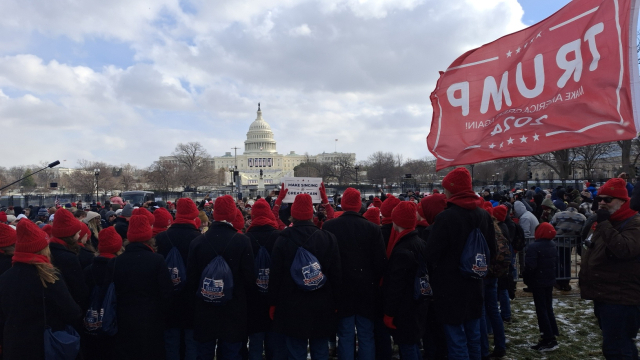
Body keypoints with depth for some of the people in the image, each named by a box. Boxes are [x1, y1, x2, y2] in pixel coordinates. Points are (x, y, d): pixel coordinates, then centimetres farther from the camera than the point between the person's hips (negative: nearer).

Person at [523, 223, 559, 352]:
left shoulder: (534, 246, -22)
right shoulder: (553, 244, 6)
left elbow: (530, 266, -26)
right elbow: (555, 262, 15)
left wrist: (527, 280, -10)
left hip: (538, 282, -8)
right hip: (550, 280, 8)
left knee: (541, 310, -2)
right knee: (548, 308, 15)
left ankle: (549, 340, -2)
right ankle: (552, 336, 21)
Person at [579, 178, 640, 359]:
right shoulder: (603, 222, 16)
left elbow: (624, 249, -33)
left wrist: (604, 224, -28)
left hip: (621, 299, -10)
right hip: (603, 296, 10)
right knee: (621, 345, 21)